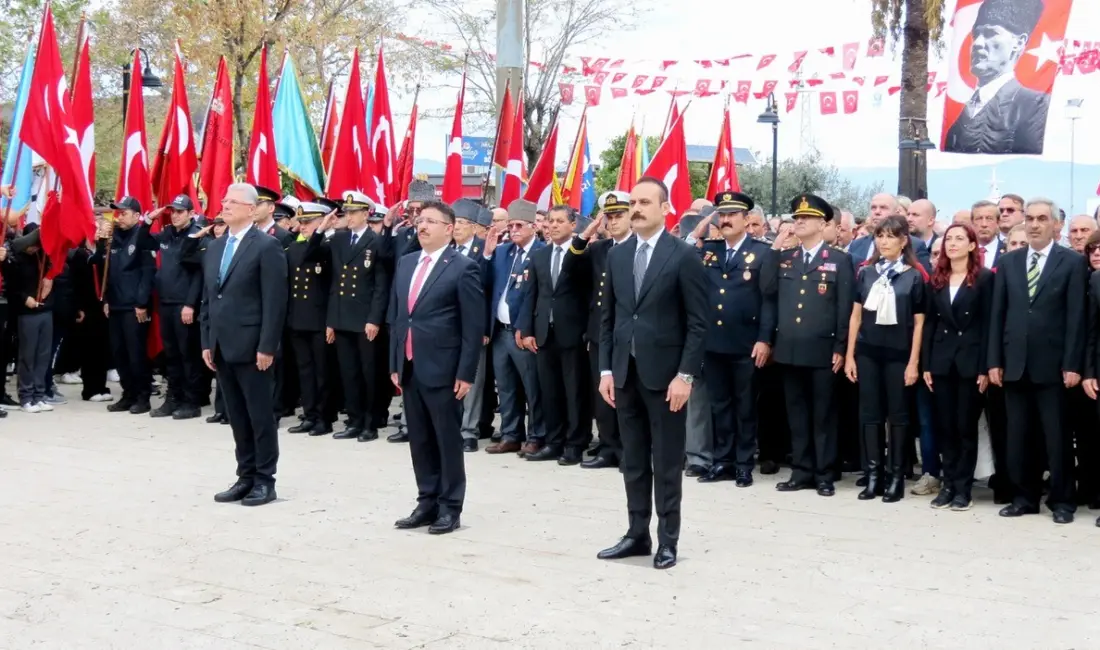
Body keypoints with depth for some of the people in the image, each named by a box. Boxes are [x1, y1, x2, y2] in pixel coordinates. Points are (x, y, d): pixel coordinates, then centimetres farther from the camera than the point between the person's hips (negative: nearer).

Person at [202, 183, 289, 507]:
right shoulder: (214, 248, 15)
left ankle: (265, 480, 8)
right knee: (237, 417, 12)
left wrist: (266, 346, -17)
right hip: (222, 347, 7)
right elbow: (207, 298, 17)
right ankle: (246, 477, 19)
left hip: (252, 346, -7)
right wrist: (207, 342, 10)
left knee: (260, 415, 1)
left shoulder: (267, 246, -8)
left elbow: (275, 301, -13)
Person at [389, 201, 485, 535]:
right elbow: (396, 317, 17)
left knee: (448, 440, 2)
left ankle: (450, 508, 11)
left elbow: (474, 326, -10)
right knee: (419, 440, 12)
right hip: (410, 367, 7)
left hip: (442, 369, -6)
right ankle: (427, 502, 21)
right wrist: (395, 364, 11)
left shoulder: (463, 267, -8)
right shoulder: (405, 263, 13)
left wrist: (465, 373, -14)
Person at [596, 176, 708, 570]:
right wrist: (606, 369, 5)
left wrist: (685, 375, -14)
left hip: (664, 373, -5)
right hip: (625, 372, 5)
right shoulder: (617, 256, 9)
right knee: (633, 461, 11)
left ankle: (667, 540, 11)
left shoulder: (684, 256, -7)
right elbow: (608, 317, 12)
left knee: (667, 462, 3)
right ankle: (637, 535, 19)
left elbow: (698, 323, -9)